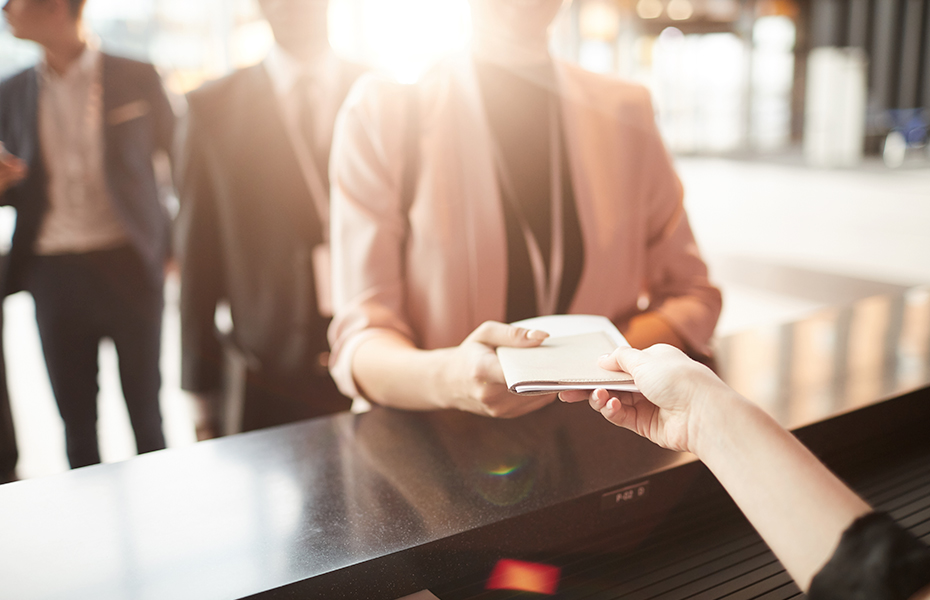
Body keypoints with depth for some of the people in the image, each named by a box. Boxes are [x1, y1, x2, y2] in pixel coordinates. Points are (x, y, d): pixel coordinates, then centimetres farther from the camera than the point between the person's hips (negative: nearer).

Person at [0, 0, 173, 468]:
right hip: (53, 273, 3)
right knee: (75, 420, 10)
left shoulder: (136, 78, 0)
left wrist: (171, 250, -2)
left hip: (127, 265, -3)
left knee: (144, 411, 6)